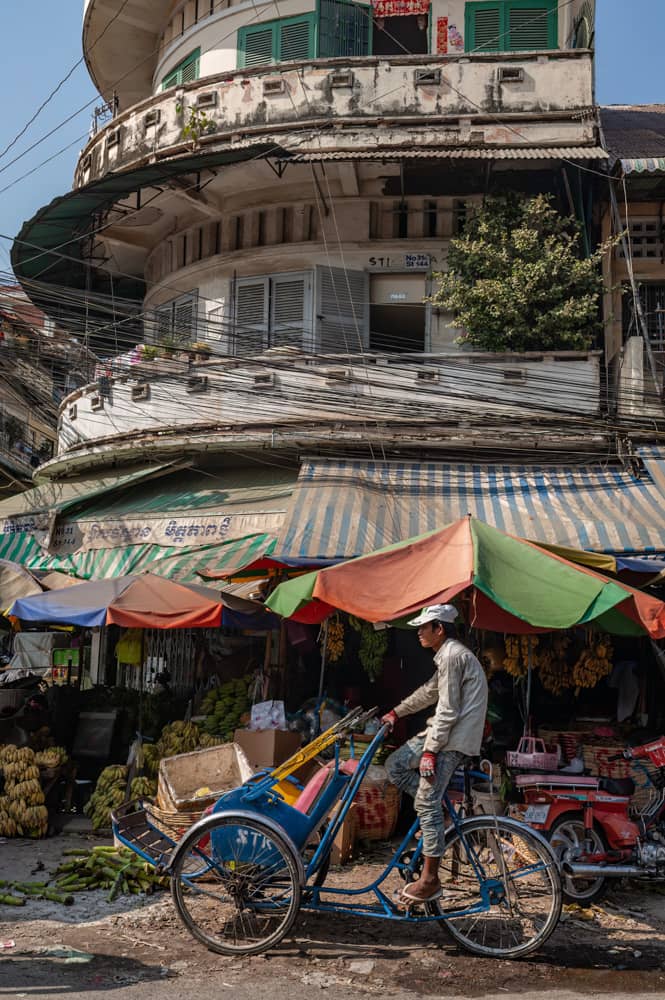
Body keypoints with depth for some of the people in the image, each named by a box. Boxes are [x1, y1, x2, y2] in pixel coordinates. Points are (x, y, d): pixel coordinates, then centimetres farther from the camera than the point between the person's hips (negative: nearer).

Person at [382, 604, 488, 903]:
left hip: (454, 739, -11)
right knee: (395, 765, 11)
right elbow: (428, 692, 30)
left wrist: (429, 750, -19)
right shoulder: (449, 655, 17)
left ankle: (430, 880, -4)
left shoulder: (452, 656, -15)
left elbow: (447, 710, -20)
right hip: (446, 732, 11)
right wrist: (396, 713, 33)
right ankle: (436, 815, 11)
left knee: (427, 803, -10)